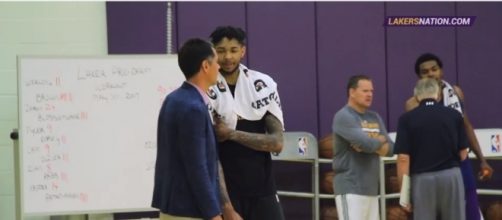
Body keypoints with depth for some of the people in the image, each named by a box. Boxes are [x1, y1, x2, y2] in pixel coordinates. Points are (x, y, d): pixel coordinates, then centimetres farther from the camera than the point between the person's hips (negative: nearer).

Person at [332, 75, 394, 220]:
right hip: (350, 187, -8)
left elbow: (390, 148, 7)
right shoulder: (344, 117, -10)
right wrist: (380, 140, 0)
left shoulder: (374, 117, 15)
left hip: (371, 188, 8)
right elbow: (366, 143, -21)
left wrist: (372, 144, -12)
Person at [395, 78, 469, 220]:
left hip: (422, 179, -2)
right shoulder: (454, 115, 4)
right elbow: (463, 154, 7)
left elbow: (403, 158, -8)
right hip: (451, 176, 2)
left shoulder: (407, 119, -3)